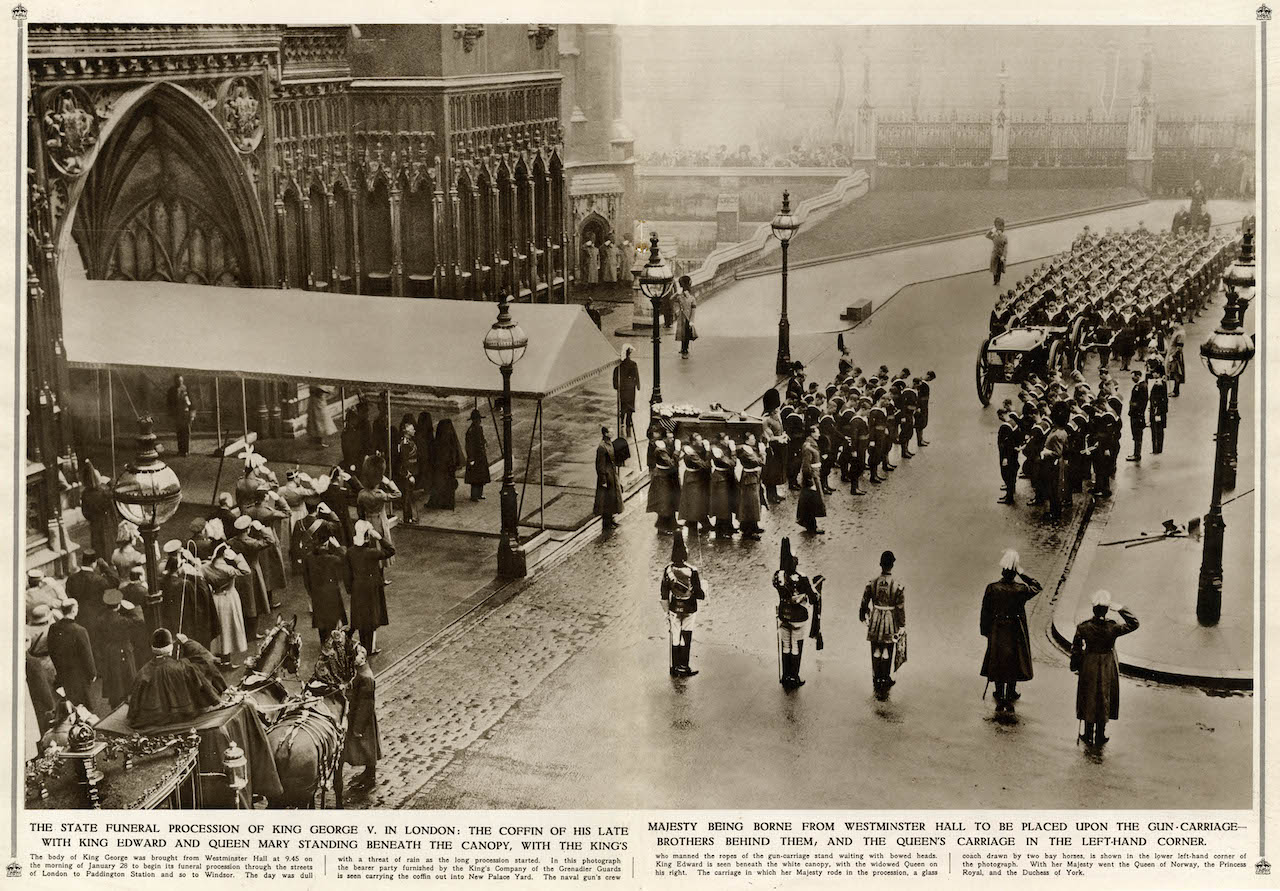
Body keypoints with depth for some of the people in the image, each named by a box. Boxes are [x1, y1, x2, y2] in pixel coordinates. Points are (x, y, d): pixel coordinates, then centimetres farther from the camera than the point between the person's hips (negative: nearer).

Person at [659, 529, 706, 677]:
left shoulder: (668, 570, -11)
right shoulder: (692, 571, -22)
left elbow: (663, 595, -3)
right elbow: (701, 595, -16)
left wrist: (666, 611, 10)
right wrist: (704, 586, 5)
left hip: (674, 609, 3)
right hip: (689, 609, -3)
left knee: (675, 639, 14)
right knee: (686, 639, 11)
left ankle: (675, 668, 22)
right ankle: (683, 668, 18)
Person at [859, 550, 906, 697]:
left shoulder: (872, 583, -8)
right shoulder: (898, 586, -15)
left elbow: (864, 603, 1)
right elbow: (901, 609, -11)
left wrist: (863, 617, 19)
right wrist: (902, 627, -2)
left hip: (875, 620, 2)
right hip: (891, 621, -2)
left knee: (876, 652, 13)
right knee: (888, 652, 10)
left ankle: (876, 679, 22)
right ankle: (885, 680, 17)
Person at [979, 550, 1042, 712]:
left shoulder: (991, 589, -14)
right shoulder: (1021, 589, -16)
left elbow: (985, 612, -6)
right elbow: (1037, 587, 7)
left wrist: (986, 631, 7)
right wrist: (1021, 574, 1)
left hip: (997, 632, 1)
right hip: (1015, 632, -1)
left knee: (998, 664, 12)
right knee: (1013, 663, 16)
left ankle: (1000, 699, 15)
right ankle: (1010, 695, 25)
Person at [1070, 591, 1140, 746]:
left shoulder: (1083, 627, -19)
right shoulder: (1113, 627, -22)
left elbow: (1076, 649, -8)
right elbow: (1133, 624, -7)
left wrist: (1075, 667, 7)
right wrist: (1121, 609, -10)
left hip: (1088, 666, 1)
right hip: (1108, 667, -1)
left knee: (1089, 700, 17)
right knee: (1104, 700, 16)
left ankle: (1088, 735, 27)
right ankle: (1100, 736, 27)